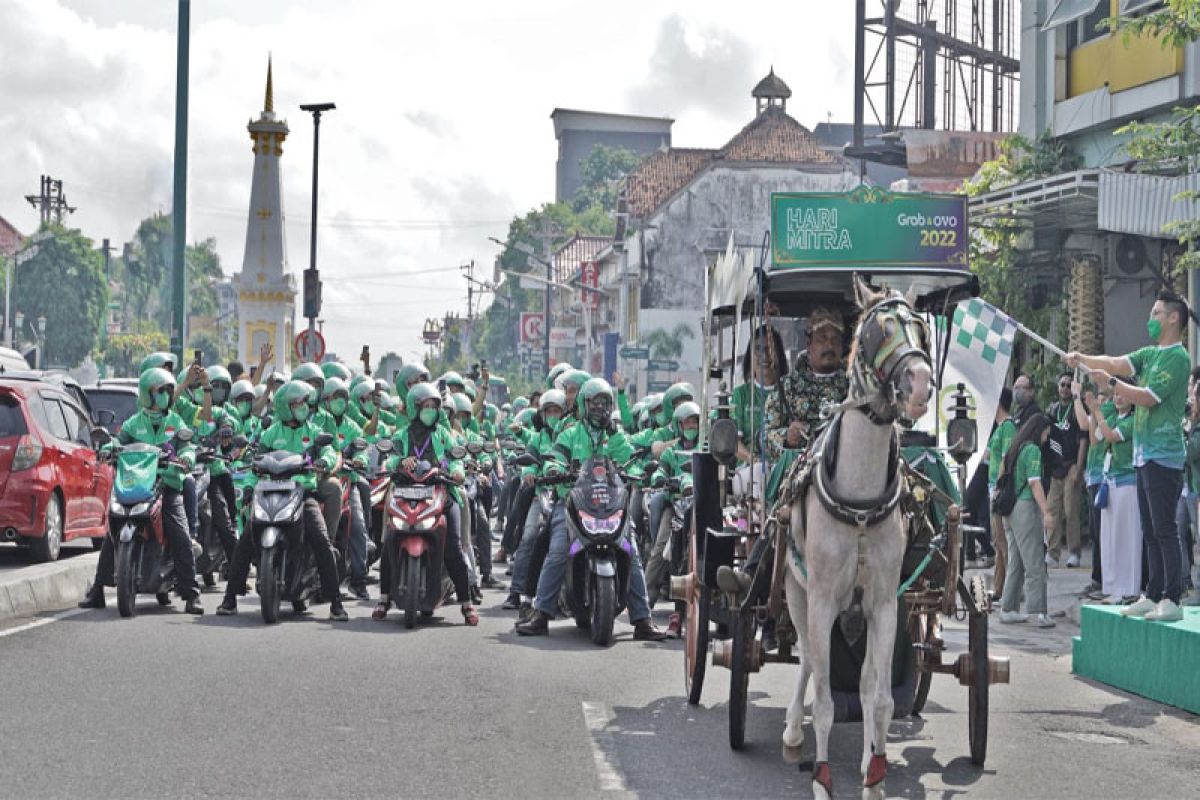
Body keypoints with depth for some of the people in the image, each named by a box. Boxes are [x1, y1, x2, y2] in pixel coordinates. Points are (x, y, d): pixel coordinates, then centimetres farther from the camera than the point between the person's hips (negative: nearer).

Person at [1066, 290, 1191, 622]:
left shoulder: (1177, 357, -11)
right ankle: (1154, 596, 16)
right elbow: (1116, 362, 9)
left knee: (1165, 529, -10)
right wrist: (1082, 359, -4)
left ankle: (1172, 600, -9)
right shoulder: (1151, 353, 17)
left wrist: (1111, 383, -14)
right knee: (1151, 531, 11)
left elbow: (1147, 397, -15)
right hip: (1145, 455, 9)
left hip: (1164, 456, -9)